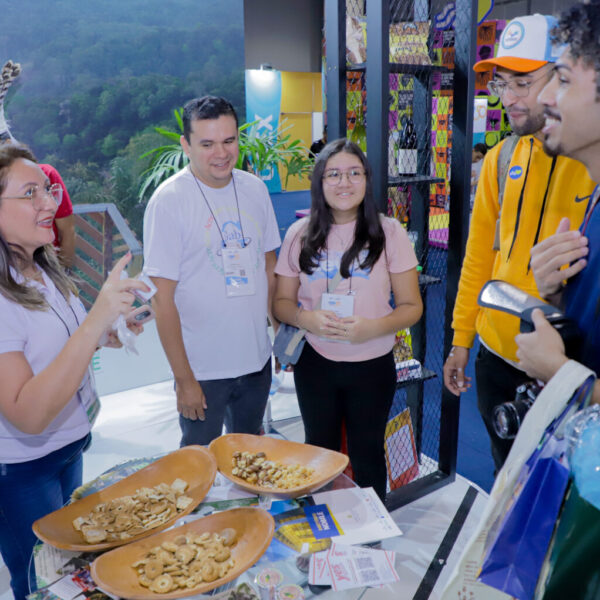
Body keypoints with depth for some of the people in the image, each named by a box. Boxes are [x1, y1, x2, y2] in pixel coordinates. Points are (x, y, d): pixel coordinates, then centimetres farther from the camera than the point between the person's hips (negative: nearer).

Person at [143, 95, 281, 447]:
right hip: (202, 368, -4)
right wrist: (184, 378, -14)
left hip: (257, 360, 5)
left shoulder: (255, 189, 1)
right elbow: (163, 299, -14)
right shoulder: (168, 201, -14)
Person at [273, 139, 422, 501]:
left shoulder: (389, 233, -6)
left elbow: (411, 306, -5)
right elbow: (282, 301, 3)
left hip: (373, 365, -1)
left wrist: (373, 327, -24)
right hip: (315, 363, 2)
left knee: (367, 455, 16)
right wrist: (306, 318, -19)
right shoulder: (300, 235, -1)